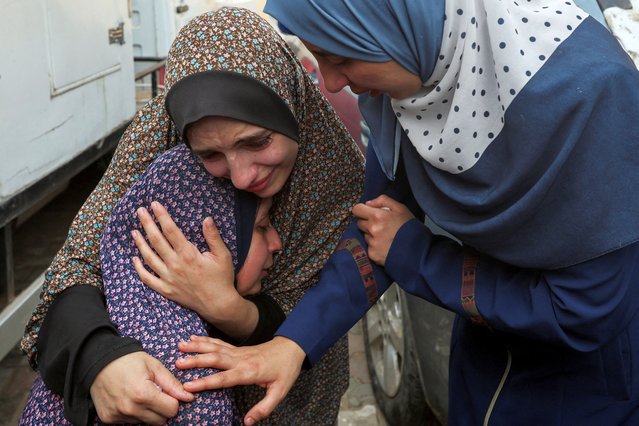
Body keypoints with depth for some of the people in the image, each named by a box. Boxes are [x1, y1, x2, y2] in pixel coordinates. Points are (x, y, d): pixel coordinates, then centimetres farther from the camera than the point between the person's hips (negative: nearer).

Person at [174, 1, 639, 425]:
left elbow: (583, 308, -27)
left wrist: (413, 255, -20)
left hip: (597, 345, -4)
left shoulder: (581, 90, -35)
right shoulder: (407, 57, -17)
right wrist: (293, 340, -19)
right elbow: (382, 224, -8)